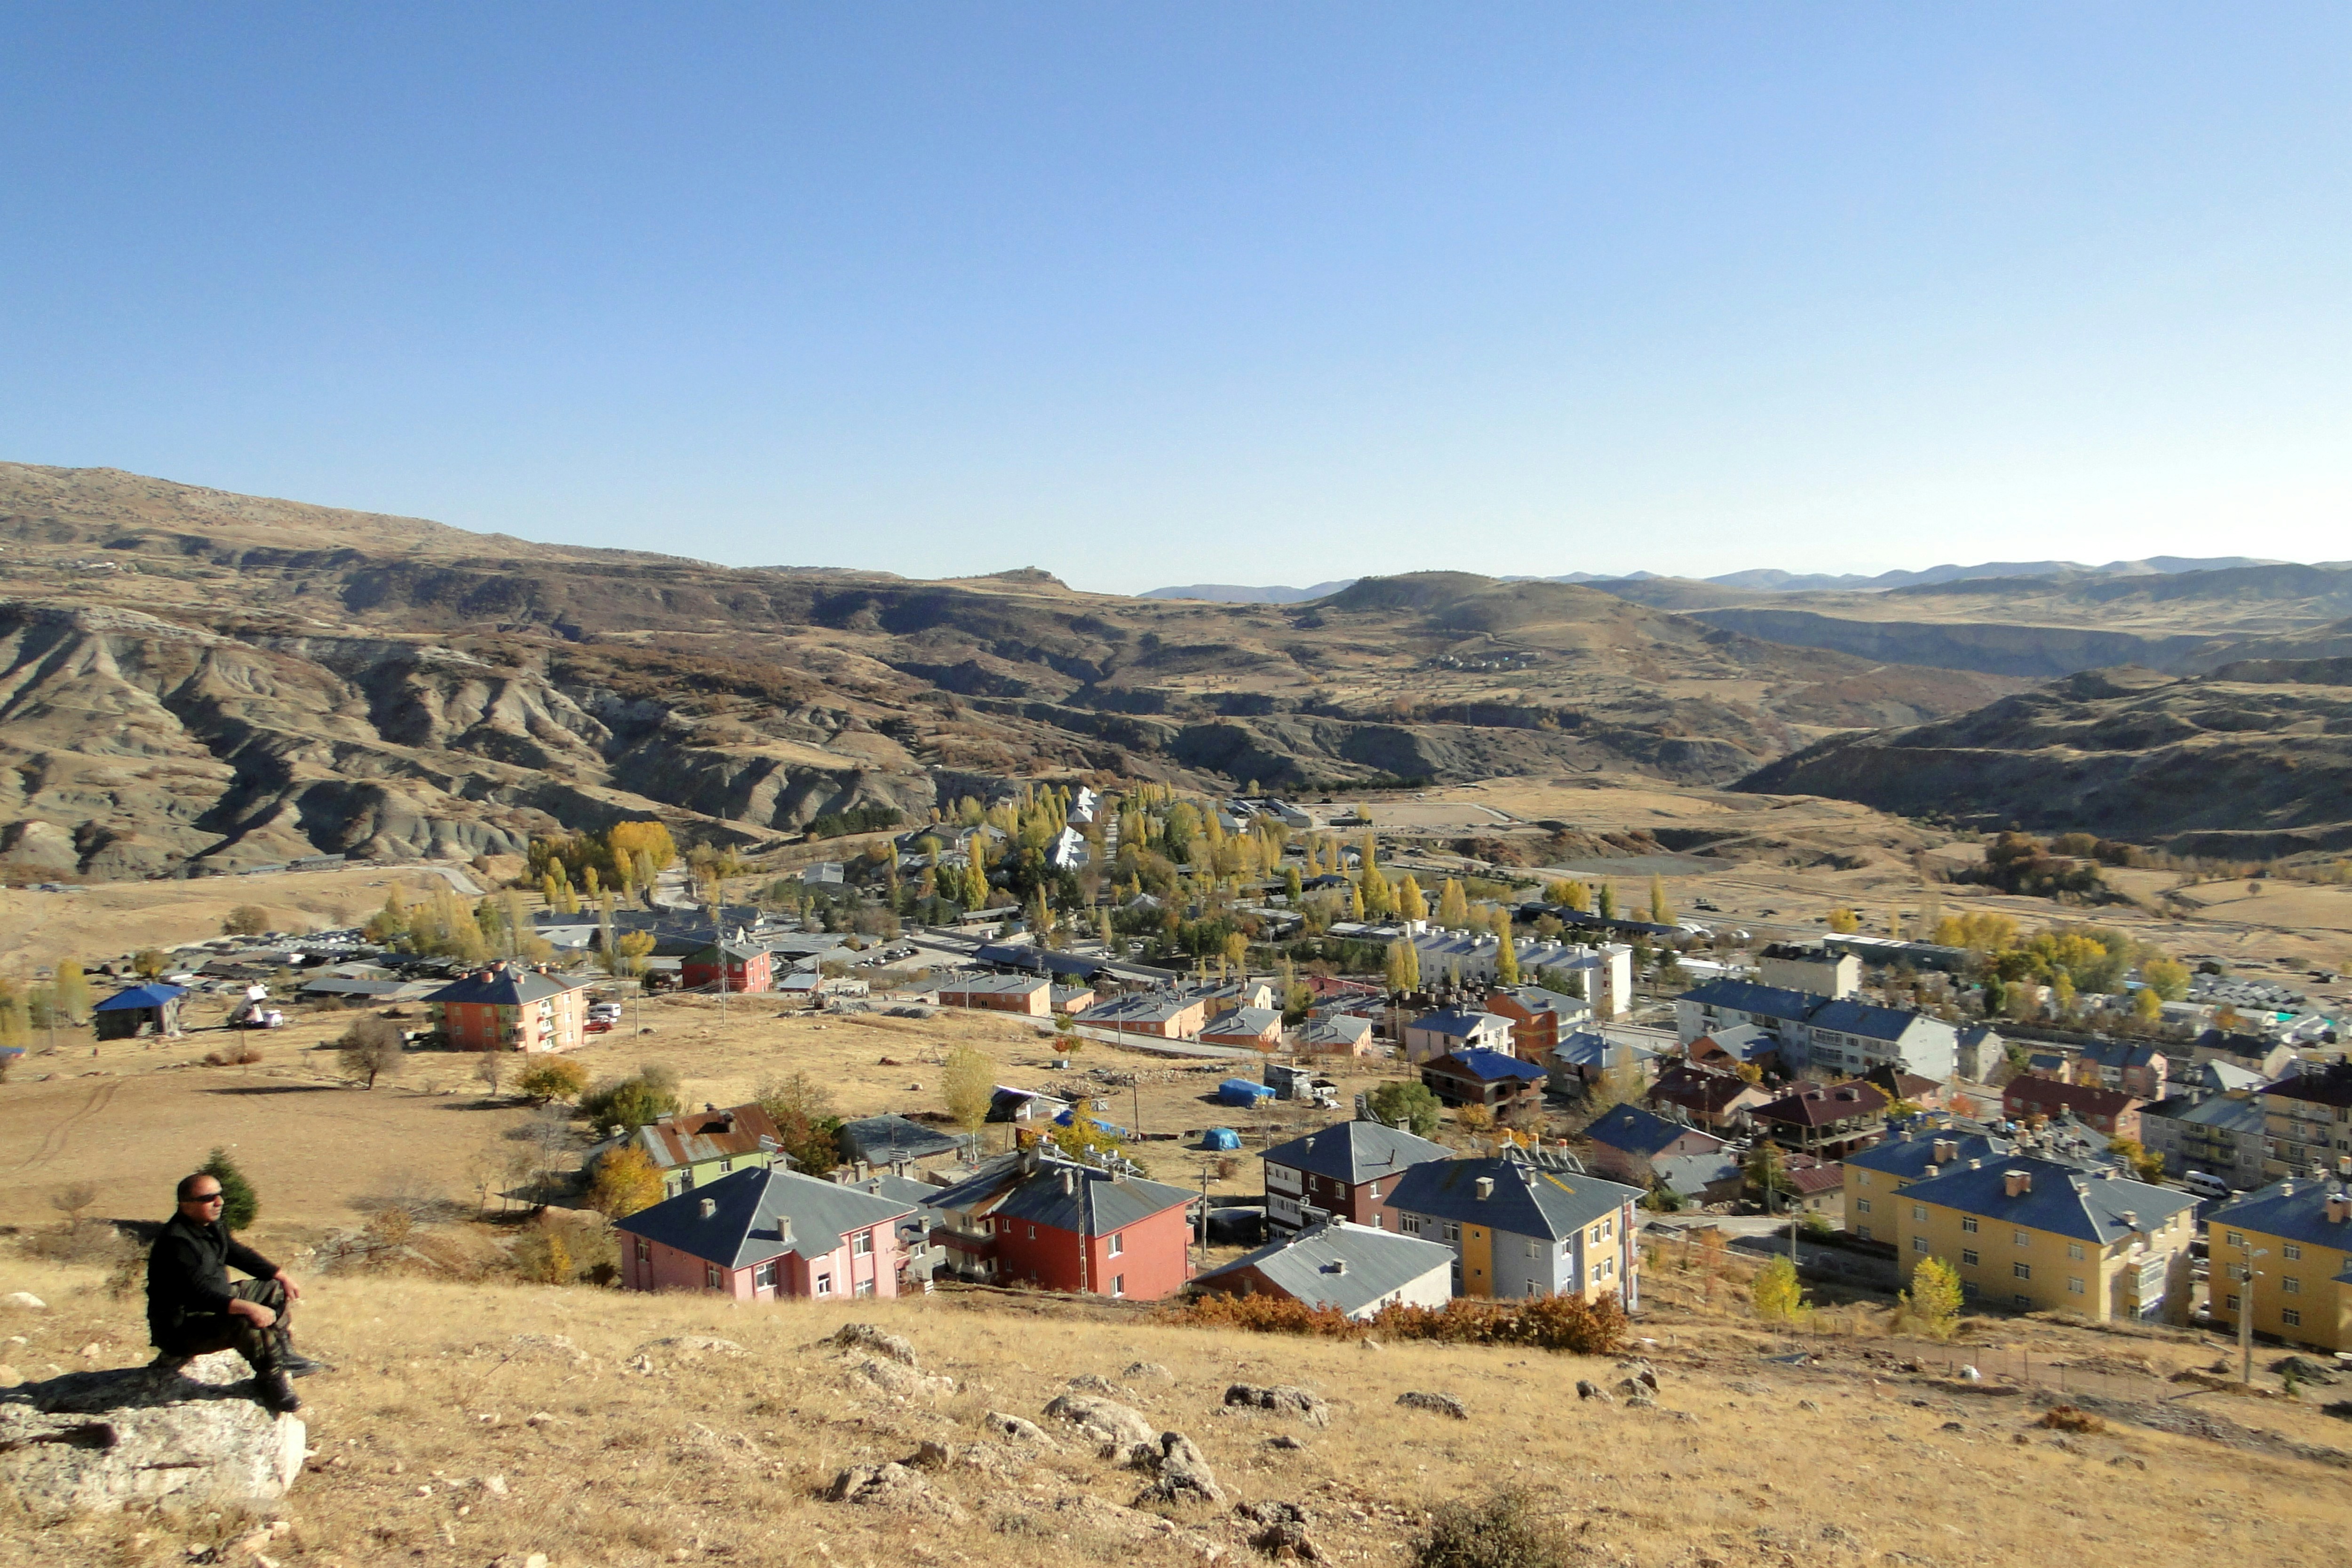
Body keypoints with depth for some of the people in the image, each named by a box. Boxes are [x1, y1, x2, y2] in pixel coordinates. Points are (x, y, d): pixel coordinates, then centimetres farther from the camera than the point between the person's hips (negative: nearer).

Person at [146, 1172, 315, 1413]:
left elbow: (240, 1255, 17)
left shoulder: (212, 1227, 3)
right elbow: (200, 1295, -36)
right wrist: (248, 1308, -44)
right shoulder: (176, 1243, -27)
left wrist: (282, 1277, 8)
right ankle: (273, 1379, -18)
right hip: (181, 1327, -10)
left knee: (276, 1291, 11)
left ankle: (283, 1356, 16)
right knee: (250, 1322, -33)